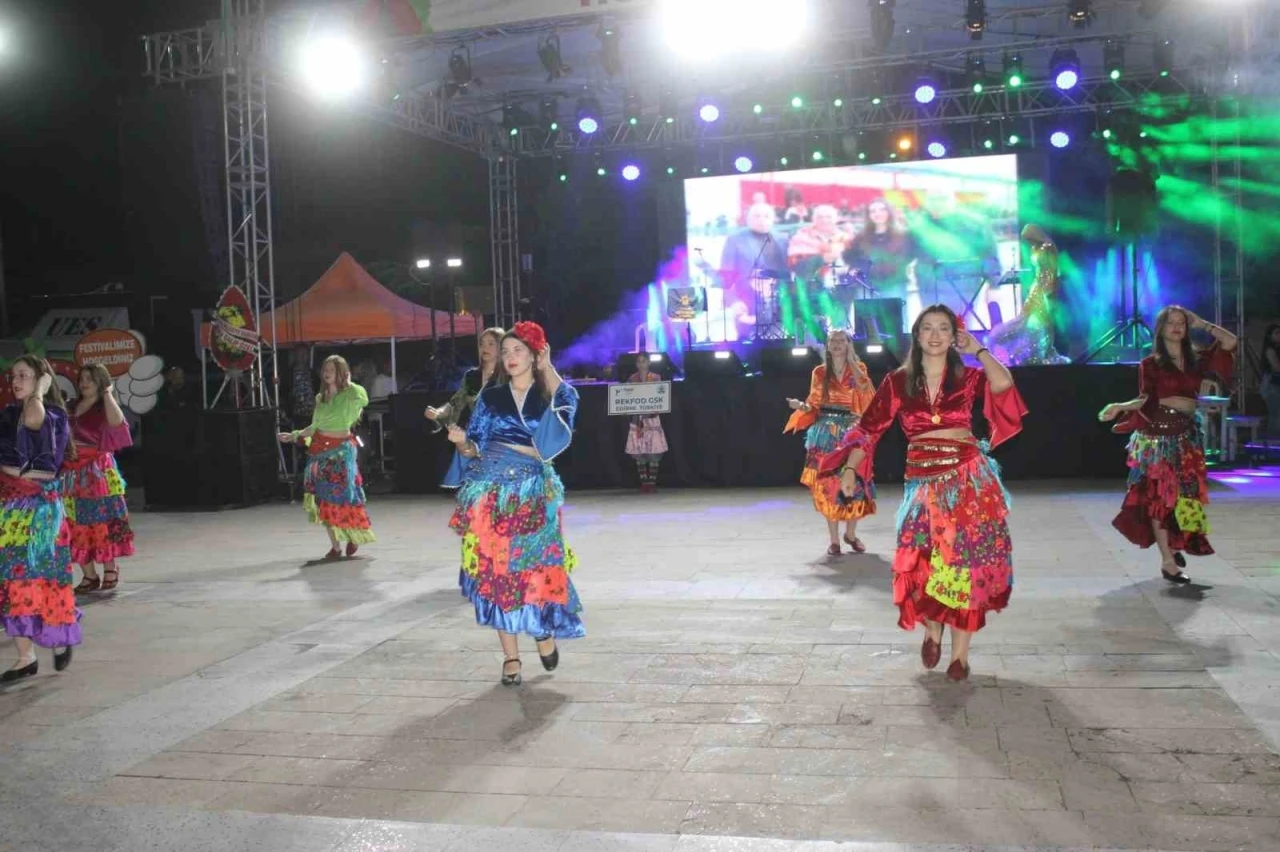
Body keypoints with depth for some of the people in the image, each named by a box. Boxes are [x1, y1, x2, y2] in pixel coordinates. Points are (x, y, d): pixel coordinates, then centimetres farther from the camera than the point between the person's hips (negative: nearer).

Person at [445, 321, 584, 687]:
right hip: (491, 493, 1)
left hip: (533, 492, -1)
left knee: (537, 567, -6)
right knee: (495, 572, -2)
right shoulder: (491, 396, 10)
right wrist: (462, 441, -12)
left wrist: (546, 367, -7)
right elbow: (475, 450, 9)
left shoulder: (547, 395, 7)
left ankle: (544, 629, 25)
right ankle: (511, 658, 7)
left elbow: (568, 401, -18)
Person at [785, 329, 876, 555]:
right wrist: (801, 406, -12)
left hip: (852, 430, 0)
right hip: (826, 432, 0)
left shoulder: (858, 368, 5)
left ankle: (851, 534, 18)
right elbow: (814, 404, 9)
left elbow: (867, 392, -15)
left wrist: (851, 361, -13)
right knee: (828, 484, -3)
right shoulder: (819, 372, 8)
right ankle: (834, 539, 4)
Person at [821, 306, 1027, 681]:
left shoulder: (967, 376, 2)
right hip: (923, 481, 0)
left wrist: (977, 349, -6)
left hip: (969, 479, 0)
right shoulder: (898, 381, 2)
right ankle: (933, 631, 29)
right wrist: (850, 469, -10)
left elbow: (1003, 385, -19)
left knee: (967, 563, 2)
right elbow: (869, 427, 0)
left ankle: (960, 653, 17)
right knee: (922, 563, -2)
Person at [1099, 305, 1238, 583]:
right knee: (1159, 496, -4)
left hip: (1186, 435, 5)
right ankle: (1167, 561, -2)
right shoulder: (1150, 364, -2)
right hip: (1157, 437, -5)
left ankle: (1174, 545, 28)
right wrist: (1121, 407, -23)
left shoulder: (1195, 359, 9)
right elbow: (1146, 400, -7)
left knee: (1185, 495, 8)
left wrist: (1202, 324, 5)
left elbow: (1230, 342, 4)